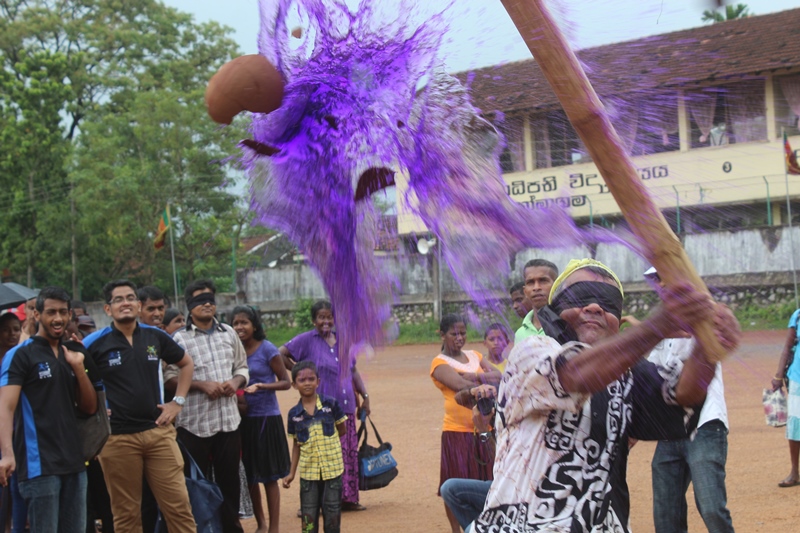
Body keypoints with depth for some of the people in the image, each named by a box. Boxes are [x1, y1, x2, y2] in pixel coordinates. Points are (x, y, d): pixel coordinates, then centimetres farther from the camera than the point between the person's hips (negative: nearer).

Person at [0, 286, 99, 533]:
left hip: (74, 462, 6)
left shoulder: (74, 353, 14)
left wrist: (79, 367, -2)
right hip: (39, 465, -6)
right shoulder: (20, 355, -5)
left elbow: (90, 407, 13)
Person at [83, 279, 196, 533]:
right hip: (117, 437, -2)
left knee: (179, 507, 1)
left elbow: (186, 363, 21)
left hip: (159, 432, 2)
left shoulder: (156, 336, 7)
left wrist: (178, 401, 11)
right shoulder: (95, 343, -2)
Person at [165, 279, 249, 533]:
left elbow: (242, 367, 16)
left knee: (230, 480, 11)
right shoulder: (180, 338, -5)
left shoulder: (228, 333, 10)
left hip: (229, 421, 4)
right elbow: (170, 378, -11)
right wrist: (202, 385, -19)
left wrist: (235, 382, -5)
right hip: (195, 423, -4)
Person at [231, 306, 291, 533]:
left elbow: (285, 382, -7)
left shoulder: (267, 349, -8)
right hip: (243, 419, 5)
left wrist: (261, 386, -22)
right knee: (249, 475, 11)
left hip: (266, 418, -5)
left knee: (269, 477, 0)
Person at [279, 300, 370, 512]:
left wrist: (364, 396, 17)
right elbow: (281, 354, -5)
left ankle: (348, 498, 14)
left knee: (350, 454, 5)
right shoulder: (307, 340, -1)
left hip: (346, 407, 5)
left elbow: (354, 372, 21)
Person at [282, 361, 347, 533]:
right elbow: (296, 444, 8)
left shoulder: (331, 405, -4)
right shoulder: (294, 414, 0)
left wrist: (326, 441, -2)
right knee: (309, 518, 5)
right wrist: (291, 473, 6)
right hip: (308, 471, 1)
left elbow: (342, 430, 7)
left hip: (332, 469, -1)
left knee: (332, 513, 6)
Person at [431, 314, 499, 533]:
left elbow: (497, 375, 0)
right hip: (457, 431, -5)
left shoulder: (474, 356, 16)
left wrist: (474, 377, -15)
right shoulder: (440, 362, -2)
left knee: (485, 481, 9)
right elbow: (460, 386, -20)